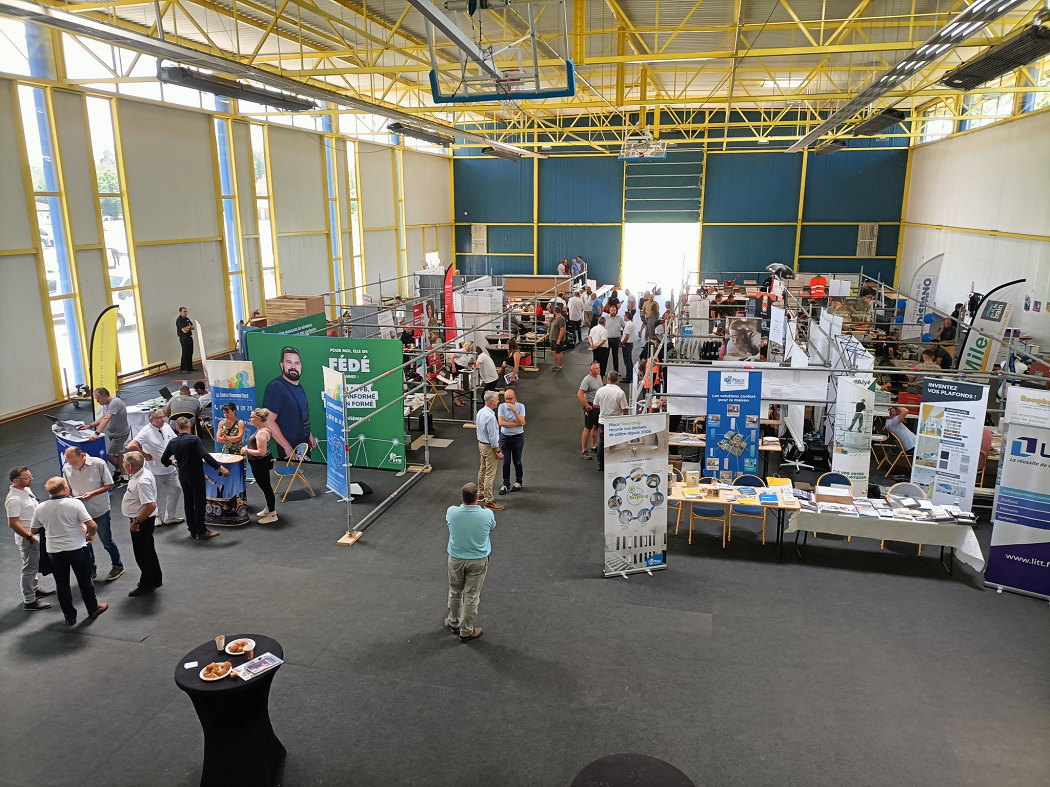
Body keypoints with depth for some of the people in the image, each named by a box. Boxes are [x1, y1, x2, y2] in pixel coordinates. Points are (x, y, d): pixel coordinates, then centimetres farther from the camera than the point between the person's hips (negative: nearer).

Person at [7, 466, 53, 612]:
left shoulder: (26, 489, 3)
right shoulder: (14, 499, -26)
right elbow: (13, 523, -27)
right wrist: (29, 537, -21)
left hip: (35, 535, 9)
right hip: (27, 539, -9)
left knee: (35, 565, 24)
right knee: (29, 569, 1)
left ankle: (35, 590, 40)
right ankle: (29, 601, 11)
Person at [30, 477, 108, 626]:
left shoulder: (40, 508, -5)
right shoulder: (75, 503, -16)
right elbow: (92, 525, -19)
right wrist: (91, 535, 2)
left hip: (54, 551, 2)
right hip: (78, 548, -2)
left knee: (62, 585, 15)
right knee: (85, 581, 14)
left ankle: (70, 616, 22)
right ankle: (93, 609, 28)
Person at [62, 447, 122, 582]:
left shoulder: (98, 464, -17)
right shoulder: (66, 468, -7)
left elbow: (109, 485, -11)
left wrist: (92, 493, -24)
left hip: (100, 510, -3)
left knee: (107, 542, 7)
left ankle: (118, 566, 27)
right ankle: (91, 569, 33)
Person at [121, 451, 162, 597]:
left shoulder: (142, 482, -30)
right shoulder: (141, 473, 2)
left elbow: (151, 505, -35)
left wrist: (137, 522, -25)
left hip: (142, 521, -10)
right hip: (143, 520, 10)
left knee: (142, 553, 5)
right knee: (148, 551, 21)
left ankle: (147, 585, 21)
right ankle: (156, 580, 35)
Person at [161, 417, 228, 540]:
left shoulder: (173, 442, 1)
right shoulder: (194, 439, -17)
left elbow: (163, 459, 9)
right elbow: (205, 456, -26)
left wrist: (172, 462, 31)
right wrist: (220, 467, -28)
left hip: (183, 477, 6)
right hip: (196, 476, -6)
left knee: (188, 502, 13)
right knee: (199, 502, 1)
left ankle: (192, 530, 19)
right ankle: (201, 531, 5)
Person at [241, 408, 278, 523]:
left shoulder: (262, 433, -25)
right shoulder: (260, 430, 8)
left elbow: (261, 452, -27)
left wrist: (247, 450, -16)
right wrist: (248, 447, 8)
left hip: (261, 464, -11)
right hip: (260, 463, 11)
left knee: (265, 487, -1)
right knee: (264, 486, 22)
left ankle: (272, 514, 8)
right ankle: (269, 508, 38)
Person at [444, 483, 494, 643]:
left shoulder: (452, 512, -19)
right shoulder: (487, 515, -21)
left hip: (456, 558, 2)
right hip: (478, 561, -1)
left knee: (455, 593, 23)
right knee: (471, 597, 12)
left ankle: (453, 623, 42)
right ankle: (466, 632, 26)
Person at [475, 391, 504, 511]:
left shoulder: (480, 412, 2)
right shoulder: (490, 416, -27)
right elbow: (493, 437, -24)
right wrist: (498, 451, -16)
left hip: (481, 444, 10)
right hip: (489, 447, -10)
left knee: (482, 470, 21)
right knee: (490, 474, -4)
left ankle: (481, 494, 34)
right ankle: (488, 501, 1)